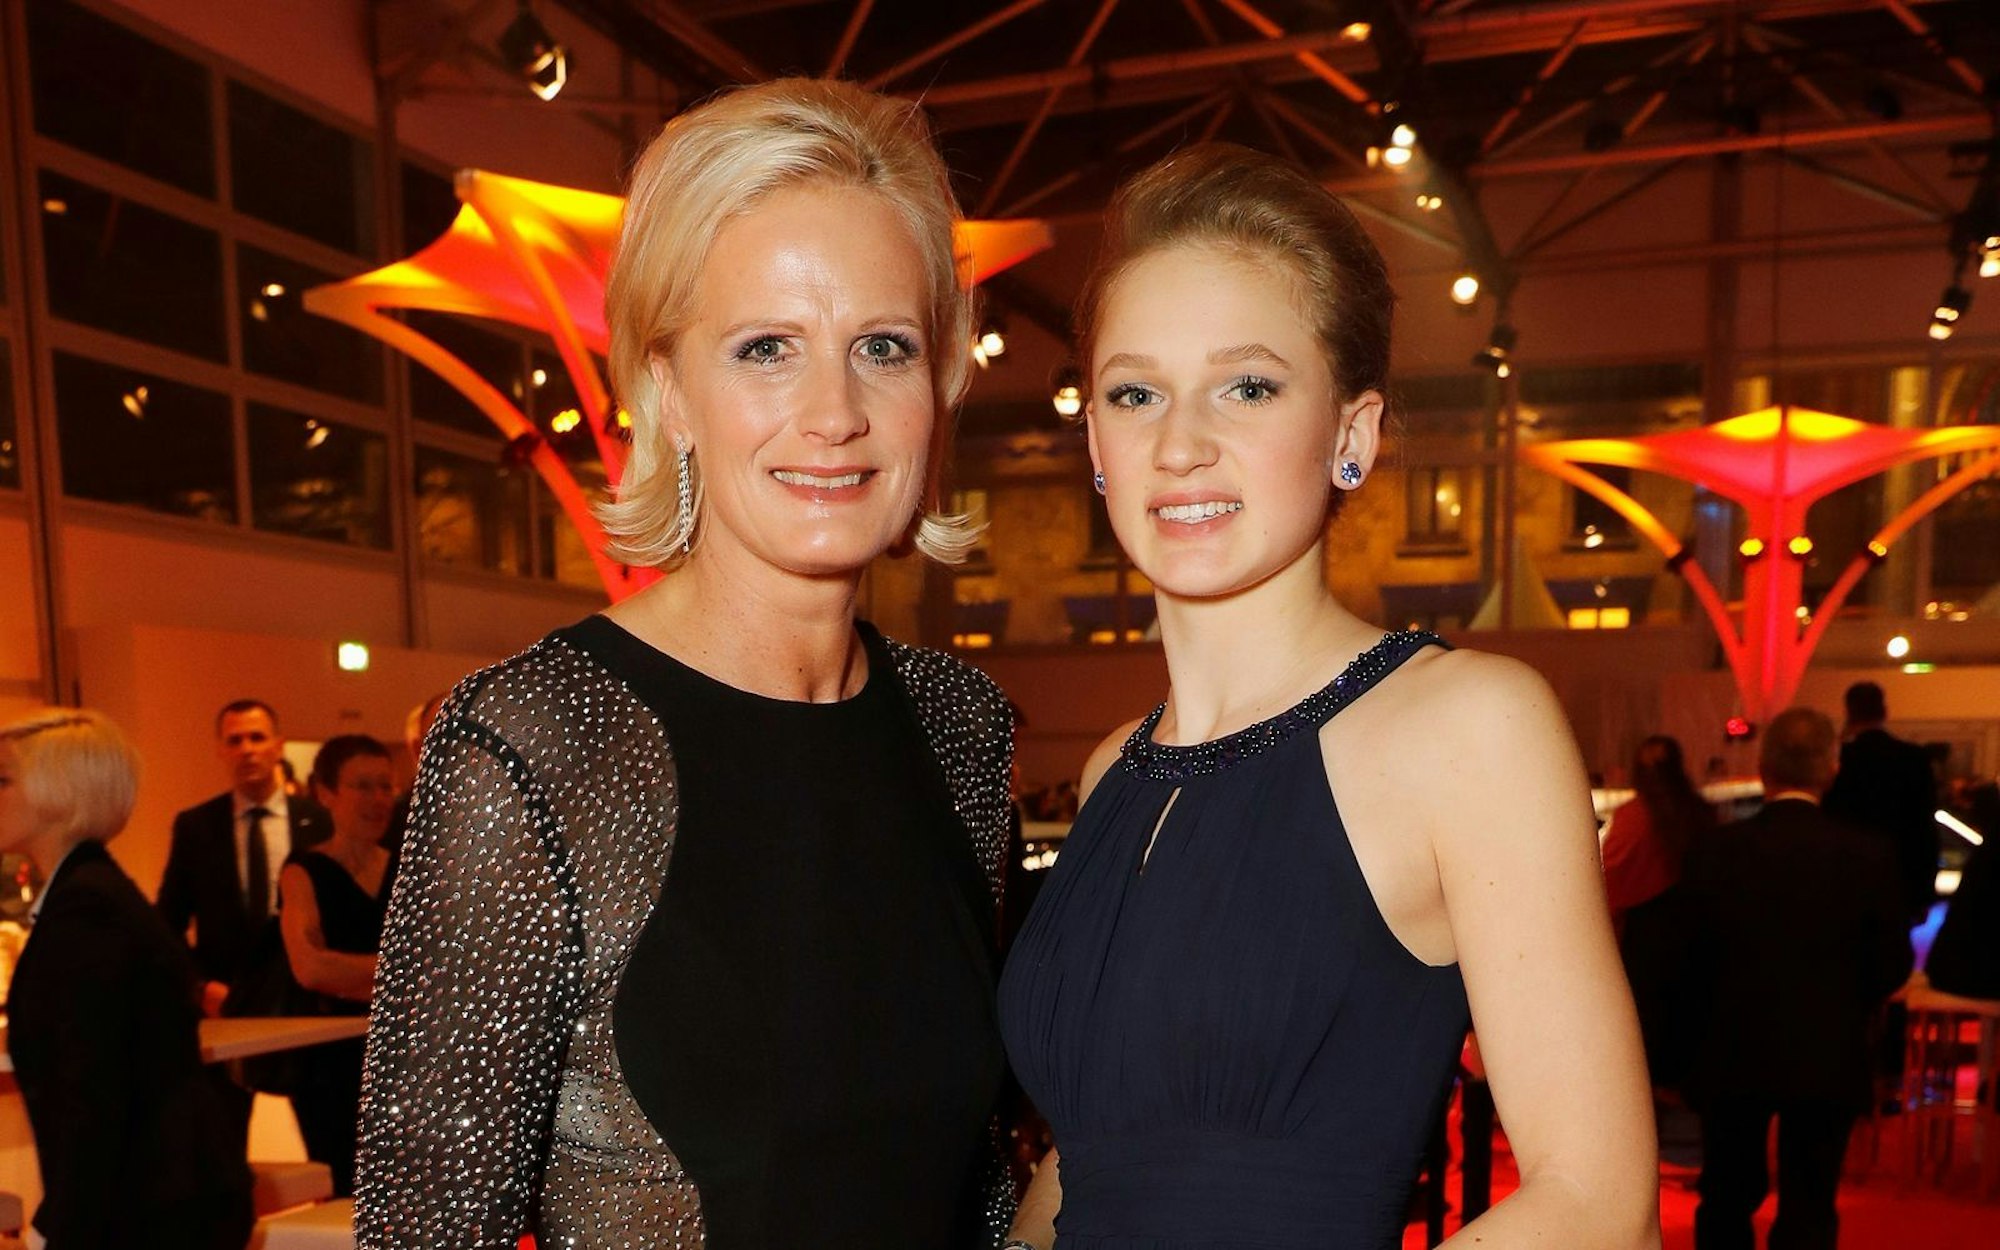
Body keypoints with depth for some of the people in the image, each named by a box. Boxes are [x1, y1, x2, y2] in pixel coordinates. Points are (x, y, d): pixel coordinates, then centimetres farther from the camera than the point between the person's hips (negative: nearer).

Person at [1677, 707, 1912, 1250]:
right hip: (1828, 1061, 0)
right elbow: (1892, 963, -2)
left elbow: (1689, 959, -6)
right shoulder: (1867, 856, -10)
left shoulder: (1712, 850, -11)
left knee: (1727, 1203, 17)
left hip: (1731, 1056, 0)